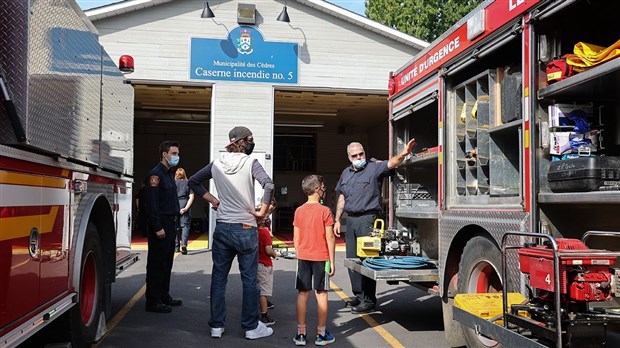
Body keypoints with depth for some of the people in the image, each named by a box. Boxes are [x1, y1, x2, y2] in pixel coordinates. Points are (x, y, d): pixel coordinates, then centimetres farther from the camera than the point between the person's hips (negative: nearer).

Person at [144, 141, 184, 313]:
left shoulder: (169, 174, 18)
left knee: (167, 262, 16)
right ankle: (153, 302, 2)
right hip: (161, 225, -10)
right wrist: (158, 227, -23)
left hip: (171, 225, 10)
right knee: (157, 263, -4)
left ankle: (164, 295, 26)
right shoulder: (155, 174, -12)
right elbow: (152, 203, -20)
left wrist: (174, 224, 16)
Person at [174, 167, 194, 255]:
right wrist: (186, 208, -6)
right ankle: (184, 244, -19)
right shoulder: (188, 183, 6)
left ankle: (176, 247, 14)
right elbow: (191, 197, -3)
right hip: (184, 206, -1)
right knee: (185, 225, 1)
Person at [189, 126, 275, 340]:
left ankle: (216, 326, 19)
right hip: (245, 228, -4)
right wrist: (262, 211, -13)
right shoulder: (250, 163, -10)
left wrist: (212, 200, 12)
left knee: (218, 278, 12)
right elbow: (269, 185, -24)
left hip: (221, 228, 5)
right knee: (249, 279, 6)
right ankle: (251, 327, 15)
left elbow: (193, 181, 14)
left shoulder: (217, 163, 5)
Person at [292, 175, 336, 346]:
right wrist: (332, 261, -3)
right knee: (321, 294, 4)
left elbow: (296, 238, 5)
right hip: (321, 258, -4)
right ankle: (321, 334, 11)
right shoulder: (325, 211, -10)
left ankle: (301, 334, 11)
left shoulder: (299, 211, 3)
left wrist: (299, 257, 15)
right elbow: (330, 238, -10)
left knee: (302, 294, 7)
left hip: (303, 258, 4)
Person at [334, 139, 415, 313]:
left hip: (368, 218, -7)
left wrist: (403, 154, -43)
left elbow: (391, 164, -23)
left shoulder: (374, 167, -3)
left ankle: (369, 300, 2)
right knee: (352, 259, 11)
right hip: (351, 219, 7)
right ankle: (359, 295, 24)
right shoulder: (346, 173, 16)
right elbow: (342, 198, 21)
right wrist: (337, 220, 18)